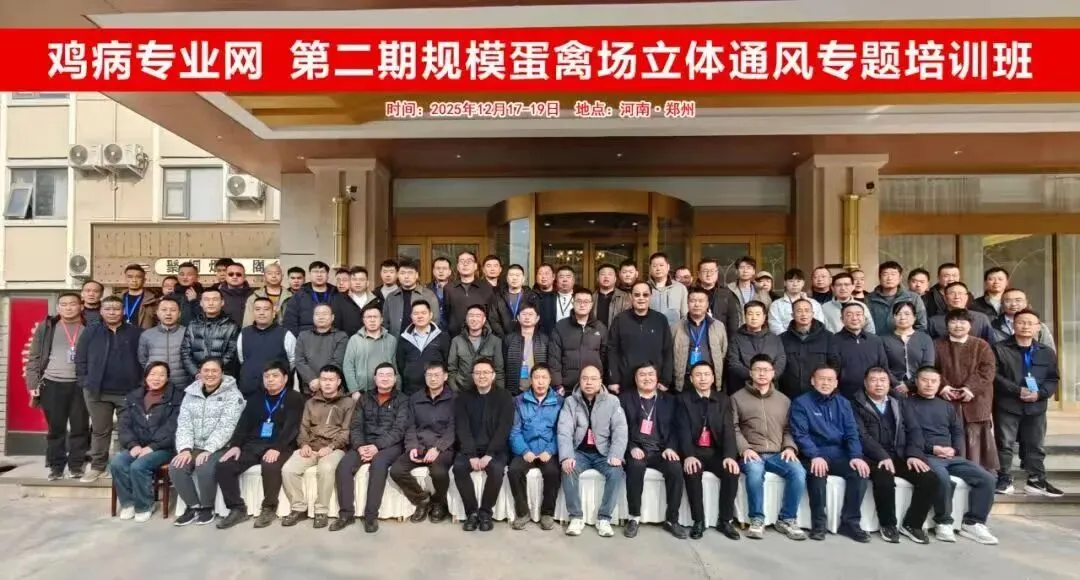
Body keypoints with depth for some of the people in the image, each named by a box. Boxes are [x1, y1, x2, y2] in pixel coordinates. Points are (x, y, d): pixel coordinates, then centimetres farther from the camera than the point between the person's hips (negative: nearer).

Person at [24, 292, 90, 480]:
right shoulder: (46, 328, 5)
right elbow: (34, 357, 6)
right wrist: (33, 384, -2)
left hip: (81, 385, 0)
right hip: (52, 384, 1)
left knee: (80, 427, 3)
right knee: (55, 428, 6)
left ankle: (76, 465, 15)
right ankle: (56, 466, 18)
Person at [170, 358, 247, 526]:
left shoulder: (233, 394, -7)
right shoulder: (191, 393, 11)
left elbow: (226, 427, -15)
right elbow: (184, 424, 3)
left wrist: (208, 450, -23)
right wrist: (185, 448, -12)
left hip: (219, 448, -5)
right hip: (195, 447, 5)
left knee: (204, 469, -30)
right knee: (175, 467, -21)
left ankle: (207, 507, -3)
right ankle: (192, 506, 0)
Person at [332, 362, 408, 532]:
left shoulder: (402, 400, 3)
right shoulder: (364, 399, 15)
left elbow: (398, 430, -8)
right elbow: (355, 426, 7)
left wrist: (377, 446, -21)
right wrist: (360, 446, -13)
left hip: (389, 445, -4)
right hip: (364, 444, 4)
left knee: (378, 463, -34)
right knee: (343, 466, -23)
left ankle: (371, 515, -26)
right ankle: (346, 513, -12)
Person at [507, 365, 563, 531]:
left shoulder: (559, 402, 7)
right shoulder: (520, 401, 9)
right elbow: (515, 430, 3)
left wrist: (550, 451, -14)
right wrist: (524, 451, -13)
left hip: (549, 451, -1)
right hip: (526, 451, 1)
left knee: (553, 472, -30)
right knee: (513, 470, -27)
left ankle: (547, 513, -8)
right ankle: (522, 512, -7)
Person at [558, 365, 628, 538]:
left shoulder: (612, 401, 0)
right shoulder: (570, 402, 1)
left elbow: (620, 430, -7)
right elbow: (564, 431, -9)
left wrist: (616, 455, -23)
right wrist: (566, 456, -26)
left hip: (603, 452, 0)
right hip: (579, 451, 0)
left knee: (616, 472, -28)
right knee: (568, 470, -29)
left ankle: (604, 518, -13)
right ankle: (576, 517, -13)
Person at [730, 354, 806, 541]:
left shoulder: (783, 400, 20)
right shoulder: (738, 398, 8)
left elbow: (788, 428, 17)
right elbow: (733, 428, 1)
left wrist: (789, 447, -2)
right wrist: (744, 449, -14)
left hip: (777, 454, 3)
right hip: (752, 454, -3)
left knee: (799, 472, -27)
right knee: (755, 471, -36)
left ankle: (786, 519, -8)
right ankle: (757, 520, -17)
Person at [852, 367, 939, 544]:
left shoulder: (900, 404, 20)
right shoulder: (857, 405, 3)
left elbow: (914, 430, 9)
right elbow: (862, 435, -8)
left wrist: (914, 454, -9)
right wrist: (882, 456, -21)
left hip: (901, 456, 5)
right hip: (874, 458, -5)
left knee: (930, 479, -20)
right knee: (884, 477, -34)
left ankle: (912, 524, -1)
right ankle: (888, 524, -9)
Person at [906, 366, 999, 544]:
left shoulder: (947, 406, 24)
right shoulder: (908, 404, 3)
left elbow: (958, 432, 19)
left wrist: (955, 450, -2)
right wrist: (933, 448, -14)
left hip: (952, 457, 6)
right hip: (926, 456, -6)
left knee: (986, 478, -13)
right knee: (943, 479, -35)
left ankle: (973, 523, -1)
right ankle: (943, 523, -14)